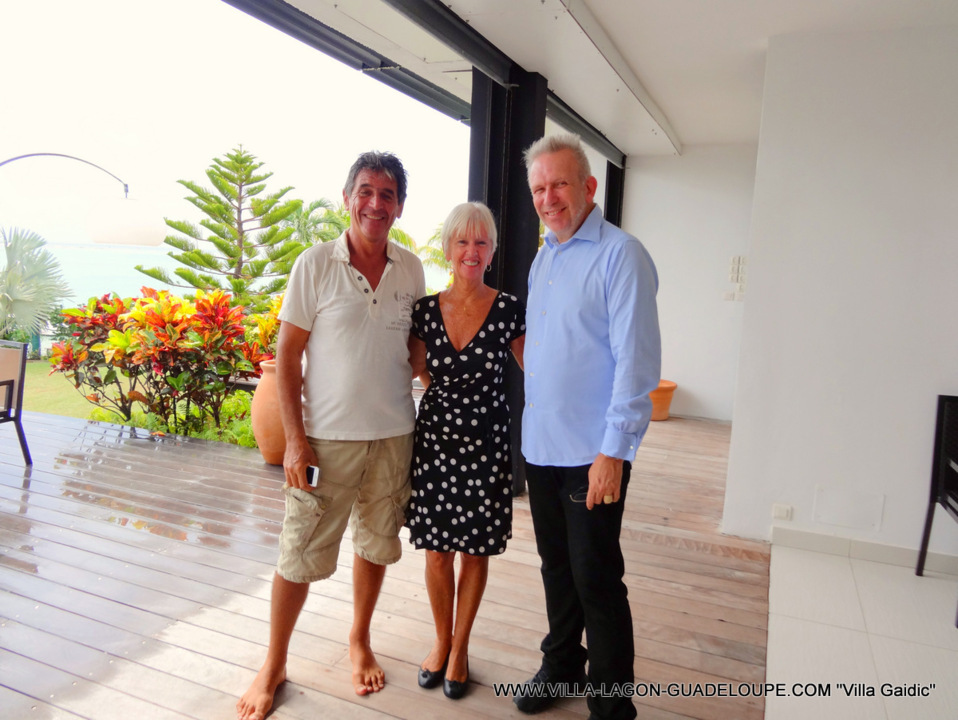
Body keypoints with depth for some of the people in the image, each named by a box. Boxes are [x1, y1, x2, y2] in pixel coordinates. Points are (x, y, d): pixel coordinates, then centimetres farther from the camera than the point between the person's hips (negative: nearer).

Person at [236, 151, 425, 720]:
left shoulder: (411, 269, 3)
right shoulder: (316, 264, -7)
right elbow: (288, 355, -6)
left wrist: (424, 420, 7)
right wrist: (294, 437, -11)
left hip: (394, 435, 3)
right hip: (328, 436, -3)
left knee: (377, 543, 16)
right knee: (302, 553, 6)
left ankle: (360, 640, 40)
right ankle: (274, 666, 28)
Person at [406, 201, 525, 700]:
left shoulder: (509, 310, -8)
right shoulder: (426, 310, -1)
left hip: (486, 443, -2)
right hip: (435, 438, 2)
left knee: (475, 550, 10)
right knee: (437, 551, 11)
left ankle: (460, 646, 34)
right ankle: (441, 639, 36)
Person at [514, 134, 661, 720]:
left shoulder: (621, 255, -12)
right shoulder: (543, 259, 14)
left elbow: (636, 361, -17)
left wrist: (614, 452, -20)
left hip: (593, 454, -7)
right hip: (541, 447, 8)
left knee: (597, 581, 3)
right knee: (558, 568, 20)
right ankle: (561, 667, 39)